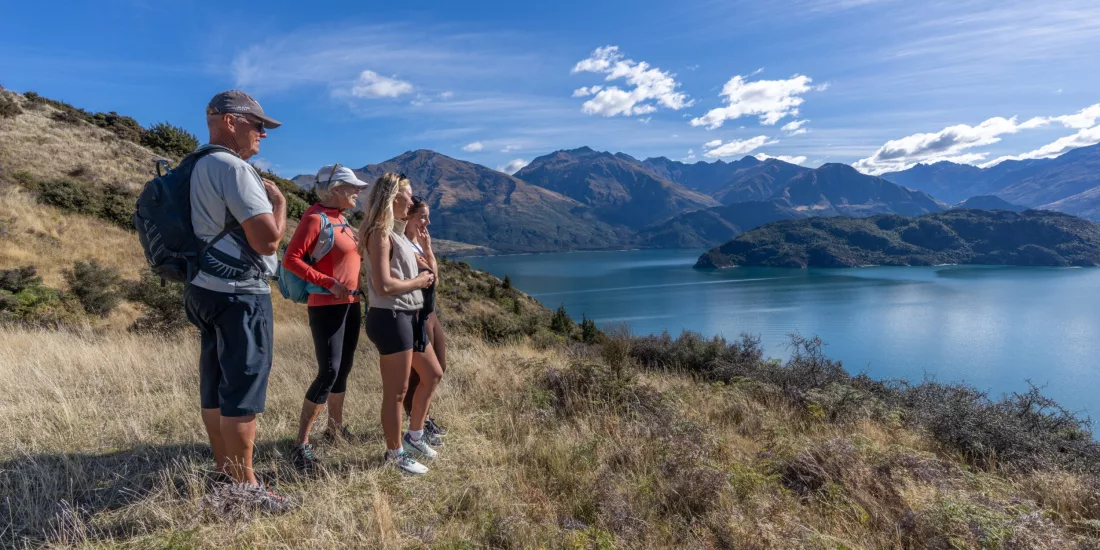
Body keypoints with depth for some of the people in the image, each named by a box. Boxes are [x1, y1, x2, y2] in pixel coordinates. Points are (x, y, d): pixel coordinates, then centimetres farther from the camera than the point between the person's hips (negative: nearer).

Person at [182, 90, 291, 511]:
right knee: (243, 388, -3)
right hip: (239, 293, -10)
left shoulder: (200, 168, 15)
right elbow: (268, 239, -22)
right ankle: (244, 486, 6)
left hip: (209, 288, 10)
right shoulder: (233, 167, -16)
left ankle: (223, 471, 29)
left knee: (216, 386, 16)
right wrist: (279, 201, -7)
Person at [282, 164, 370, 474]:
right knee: (328, 372, -12)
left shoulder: (342, 219, 13)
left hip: (351, 305, 9)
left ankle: (335, 429, 29)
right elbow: (291, 259, -17)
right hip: (326, 307, -9)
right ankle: (301, 445, -2)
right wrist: (328, 283, -21)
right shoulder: (315, 218, -12)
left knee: (343, 370, 14)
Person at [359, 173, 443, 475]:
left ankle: (414, 436, 33)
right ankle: (396, 453, 19)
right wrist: (419, 282, -11)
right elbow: (383, 285, -23)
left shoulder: (395, 231, 15)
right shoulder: (379, 234, -15)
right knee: (396, 392, 2)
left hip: (407, 316, 10)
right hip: (390, 318, -10)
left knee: (432, 374, 19)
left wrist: (422, 277, 4)